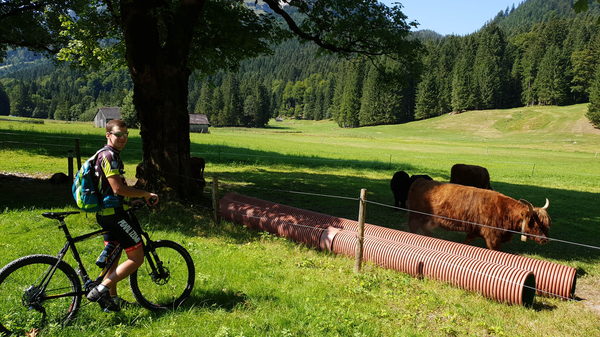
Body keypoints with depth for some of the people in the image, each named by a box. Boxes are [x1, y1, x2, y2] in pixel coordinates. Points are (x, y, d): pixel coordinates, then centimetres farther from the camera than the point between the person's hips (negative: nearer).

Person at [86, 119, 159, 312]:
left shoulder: (111, 155, 17)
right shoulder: (109, 155, -16)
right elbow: (118, 188, -24)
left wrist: (131, 201, 23)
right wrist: (146, 194, -15)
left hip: (106, 213, 11)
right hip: (115, 214, -11)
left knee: (112, 257, 18)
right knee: (137, 258, -6)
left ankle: (111, 300, 27)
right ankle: (100, 290, -8)